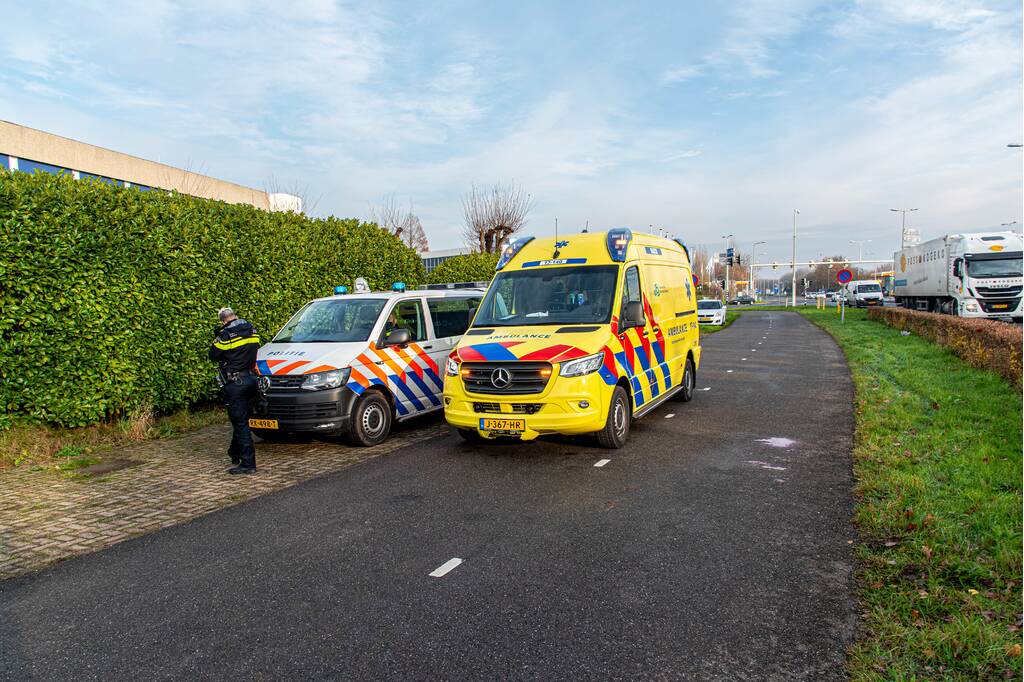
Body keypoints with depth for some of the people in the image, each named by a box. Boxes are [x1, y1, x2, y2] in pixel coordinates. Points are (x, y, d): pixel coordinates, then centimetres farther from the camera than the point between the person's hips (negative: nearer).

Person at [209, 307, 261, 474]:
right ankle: (235, 454, 34)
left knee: (240, 423, -3)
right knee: (240, 419, 21)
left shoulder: (225, 335, -14)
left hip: (235, 383, -7)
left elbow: (213, 356, -3)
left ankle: (248, 463, -3)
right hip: (251, 379, 7)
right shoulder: (251, 331, 7)